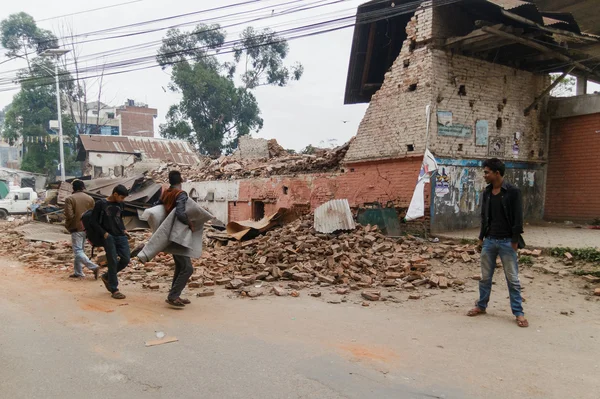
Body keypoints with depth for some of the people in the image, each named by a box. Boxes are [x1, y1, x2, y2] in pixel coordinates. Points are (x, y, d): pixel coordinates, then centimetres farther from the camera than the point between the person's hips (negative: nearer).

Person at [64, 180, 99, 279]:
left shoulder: (70, 199, -9)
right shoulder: (90, 198, 6)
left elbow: (69, 215, -16)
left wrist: (68, 226, 1)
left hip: (76, 228, -6)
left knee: (78, 251, -4)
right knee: (79, 250, 15)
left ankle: (94, 267, -18)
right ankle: (78, 272, 19)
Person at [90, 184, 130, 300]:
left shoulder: (120, 205, 12)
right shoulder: (101, 204, -4)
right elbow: (94, 221, -3)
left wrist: (124, 230, 10)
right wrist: (104, 233, -12)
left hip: (121, 236, 6)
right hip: (109, 237, -6)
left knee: (125, 259, 0)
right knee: (113, 262, -5)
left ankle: (107, 276, 25)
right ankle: (114, 290, 4)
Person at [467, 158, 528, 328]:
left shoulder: (513, 192, -10)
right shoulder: (487, 192, 7)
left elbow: (518, 218, -11)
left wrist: (515, 240, -13)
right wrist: (481, 237, 12)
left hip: (506, 242, -5)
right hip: (489, 240, 5)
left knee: (512, 279, 3)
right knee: (485, 277, 12)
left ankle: (518, 313, 12)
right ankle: (481, 306, 25)